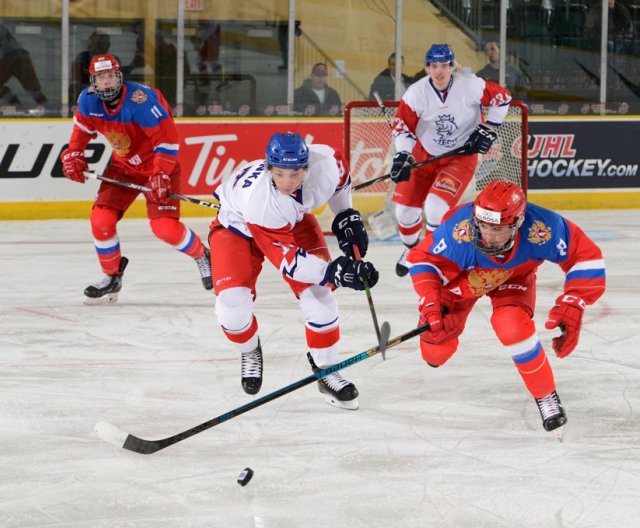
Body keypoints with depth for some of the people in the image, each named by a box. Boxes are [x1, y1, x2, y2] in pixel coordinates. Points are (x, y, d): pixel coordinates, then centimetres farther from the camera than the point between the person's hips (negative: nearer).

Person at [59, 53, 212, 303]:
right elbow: (83, 126, 11)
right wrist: (73, 153, 0)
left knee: (165, 227, -16)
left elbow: (168, 138, -28)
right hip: (123, 165, 6)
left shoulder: (140, 100, -31)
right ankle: (112, 277, 14)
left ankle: (202, 256, 13)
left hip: (158, 163, -6)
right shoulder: (88, 100, -11)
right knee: (101, 220, -7)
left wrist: (161, 175, -31)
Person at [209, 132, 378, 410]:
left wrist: (347, 215, -2)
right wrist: (332, 271, -49)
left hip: (294, 220, 4)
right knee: (232, 303, -19)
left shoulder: (324, 162, -33)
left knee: (318, 293, -12)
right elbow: (286, 258, -38)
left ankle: (326, 371, 7)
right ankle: (249, 350, 16)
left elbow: (340, 177, -3)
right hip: (236, 226, -4)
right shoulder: (257, 198, -44)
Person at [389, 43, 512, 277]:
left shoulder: (470, 86, -20)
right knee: (405, 208, 4)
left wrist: (487, 129, -7)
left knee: (436, 207, -21)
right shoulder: (416, 93, -16)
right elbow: (402, 127, -13)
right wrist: (403, 156, -27)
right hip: (425, 154, 3)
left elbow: (502, 98, -6)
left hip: (461, 156, -3)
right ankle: (412, 249, 36)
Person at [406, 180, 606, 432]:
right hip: (460, 276, 1)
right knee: (436, 352, 1)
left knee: (513, 328, -30)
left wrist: (571, 307, -36)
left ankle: (546, 395, -6)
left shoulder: (541, 229, -41)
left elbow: (586, 256, -28)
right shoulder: (460, 230, -43)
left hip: (514, 278, -1)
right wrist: (430, 305, -36)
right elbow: (422, 258, -25)